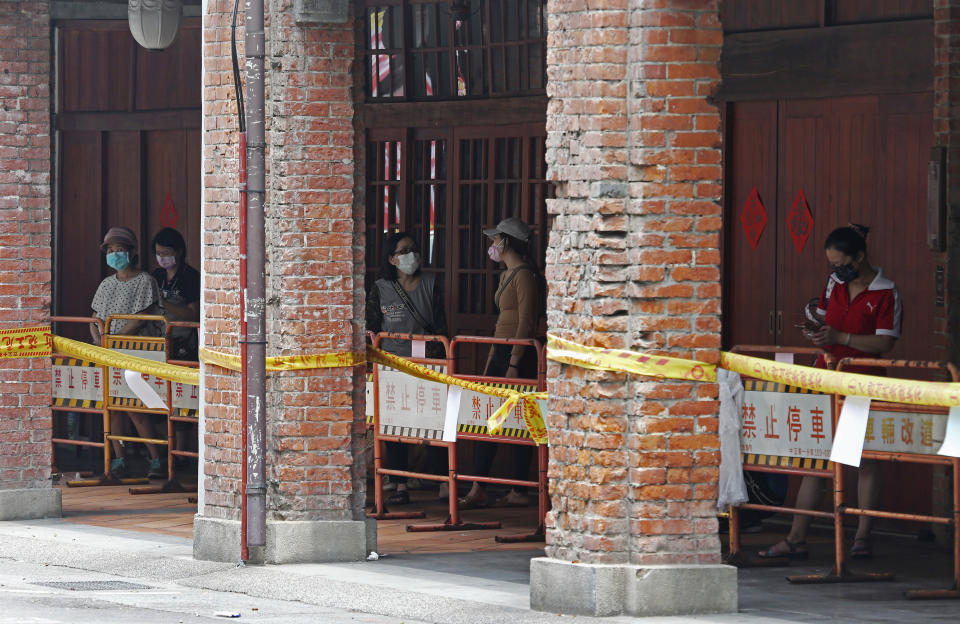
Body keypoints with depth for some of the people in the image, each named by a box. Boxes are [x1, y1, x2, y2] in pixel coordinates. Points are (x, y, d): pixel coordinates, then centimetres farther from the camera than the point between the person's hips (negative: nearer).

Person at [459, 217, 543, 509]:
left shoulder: (524, 275, -12)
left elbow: (525, 324, -17)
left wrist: (514, 364, -21)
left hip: (519, 354, -10)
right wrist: (491, 360, 22)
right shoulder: (506, 276, 18)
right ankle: (478, 490, 3)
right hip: (501, 353, 10)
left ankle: (520, 492, -1)